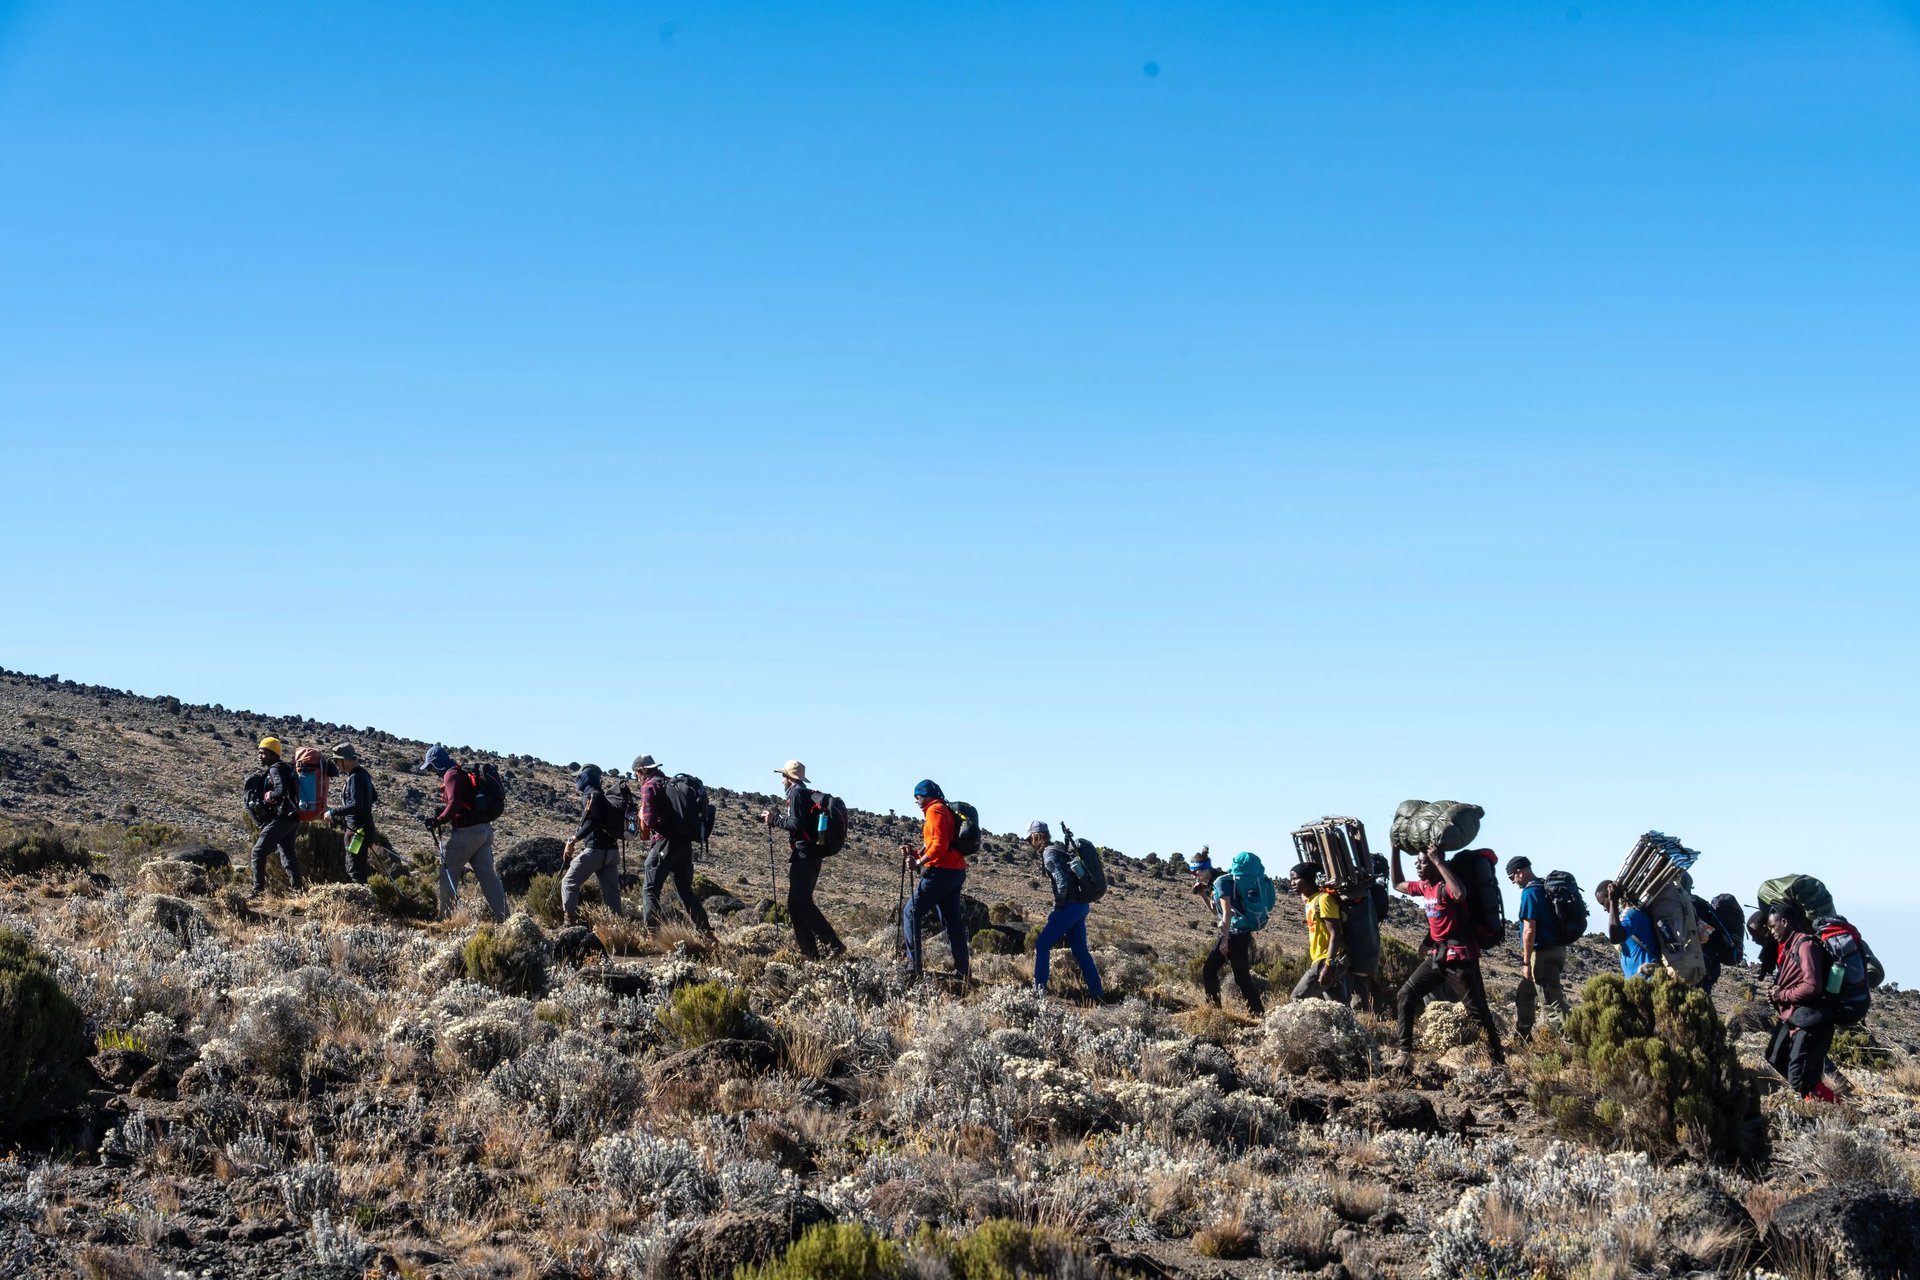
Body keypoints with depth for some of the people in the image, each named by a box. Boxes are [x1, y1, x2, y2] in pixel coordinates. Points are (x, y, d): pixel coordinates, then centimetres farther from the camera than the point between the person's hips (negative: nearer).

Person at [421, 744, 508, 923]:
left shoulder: (452, 775, -10)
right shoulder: (465, 772, 19)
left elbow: (454, 805, -22)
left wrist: (438, 821, -12)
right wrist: (442, 814, 14)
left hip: (467, 832, -9)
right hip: (484, 829, 9)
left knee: (448, 873, 2)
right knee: (487, 874, 6)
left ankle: (445, 918, 5)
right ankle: (503, 917, 2)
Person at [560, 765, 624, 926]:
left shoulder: (592, 796, -7)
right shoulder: (605, 797, 19)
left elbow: (591, 823, -20)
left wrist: (573, 840, -19)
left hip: (595, 850, -8)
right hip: (611, 850, 8)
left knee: (568, 883, 0)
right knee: (611, 889, 6)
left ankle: (570, 921, -5)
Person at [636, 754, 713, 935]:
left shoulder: (649, 786, -5)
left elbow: (650, 821, -15)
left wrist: (642, 816, 7)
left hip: (665, 842, -7)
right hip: (685, 843, 7)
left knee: (649, 890, -2)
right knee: (685, 889, 17)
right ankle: (706, 932, 14)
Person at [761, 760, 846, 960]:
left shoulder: (797, 793, -10)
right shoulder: (809, 794, 20)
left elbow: (796, 824, -19)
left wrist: (775, 819, -8)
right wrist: (775, 819, 20)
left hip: (802, 856, -10)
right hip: (813, 855, 10)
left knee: (800, 903, -14)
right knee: (798, 903, 11)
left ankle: (833, 944, -22)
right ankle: (808, 950, 9)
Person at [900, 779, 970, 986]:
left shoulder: (934, 811, -7)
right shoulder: (947, 811, 23)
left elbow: (939, 845, -19)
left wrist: (919, 862, -16)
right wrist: (914, 852, 13)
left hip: (940, 871, -10)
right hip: (955, 872, 10)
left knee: (910, 913, -5)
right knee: (952, 920, 10)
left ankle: (914, 966, -13)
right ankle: (963, 971, 9)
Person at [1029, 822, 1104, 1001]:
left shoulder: (1049, 854, -12)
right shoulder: (1061, 849, 17)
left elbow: (1062, 881, -23)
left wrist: (1059, 905, -12)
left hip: (1069, 906, -9)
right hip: (1081, 905, 9)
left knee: (1042, 945, -4)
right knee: (1080, 950, 15)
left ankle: (1039, 988, -7)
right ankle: (1097, 992, 17)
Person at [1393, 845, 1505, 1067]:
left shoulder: (1446, 886, -17)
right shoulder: (1424, 886, 10)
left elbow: (1460, 894, -41)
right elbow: (1398, 884, 26)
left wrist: (1438, 860, -35)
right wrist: (1395, 851, 15)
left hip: (1460, 957, -9)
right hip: (1438, 955, 9)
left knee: (1477, 1012, -5)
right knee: (1407, 994, 5)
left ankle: (1499, 1062, 2)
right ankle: (1405, 1051, 8)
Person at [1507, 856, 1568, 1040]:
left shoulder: (1530, 892, -14)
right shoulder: (1547, 888, 14)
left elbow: (1529, 930, -19)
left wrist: (1526, 962, -16)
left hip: (1543, 954, -10)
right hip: (1556, 948, 10)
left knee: (1552, 1001, -8)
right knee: (1523, 993, 21)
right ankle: (1521, 1037, 28)